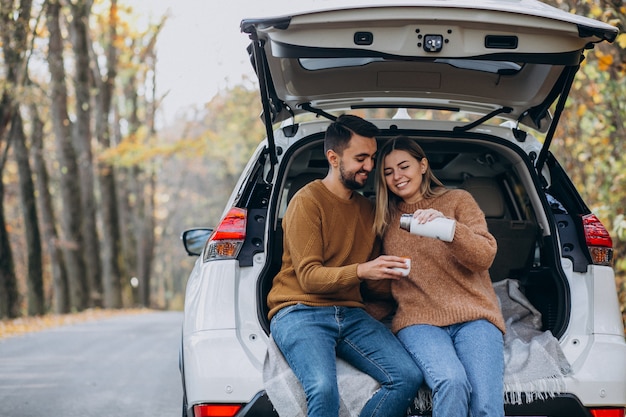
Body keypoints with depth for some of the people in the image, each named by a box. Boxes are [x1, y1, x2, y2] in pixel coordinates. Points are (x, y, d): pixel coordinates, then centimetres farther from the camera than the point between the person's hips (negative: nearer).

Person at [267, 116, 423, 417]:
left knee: (409, 377, -18)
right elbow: (308, 277, -11)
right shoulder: (308, 201, -3)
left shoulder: (366, 209, 18)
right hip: (301, 311, -6)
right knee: (323, 389, -34)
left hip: (350, 313, 6)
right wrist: (361, 270, -25)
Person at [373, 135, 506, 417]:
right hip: (419, 320, 1)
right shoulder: (385, 220, 20)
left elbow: (485, 257, -1)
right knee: (452, 382, -32)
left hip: (473, 317, -1)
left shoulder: (457, 201, 12)